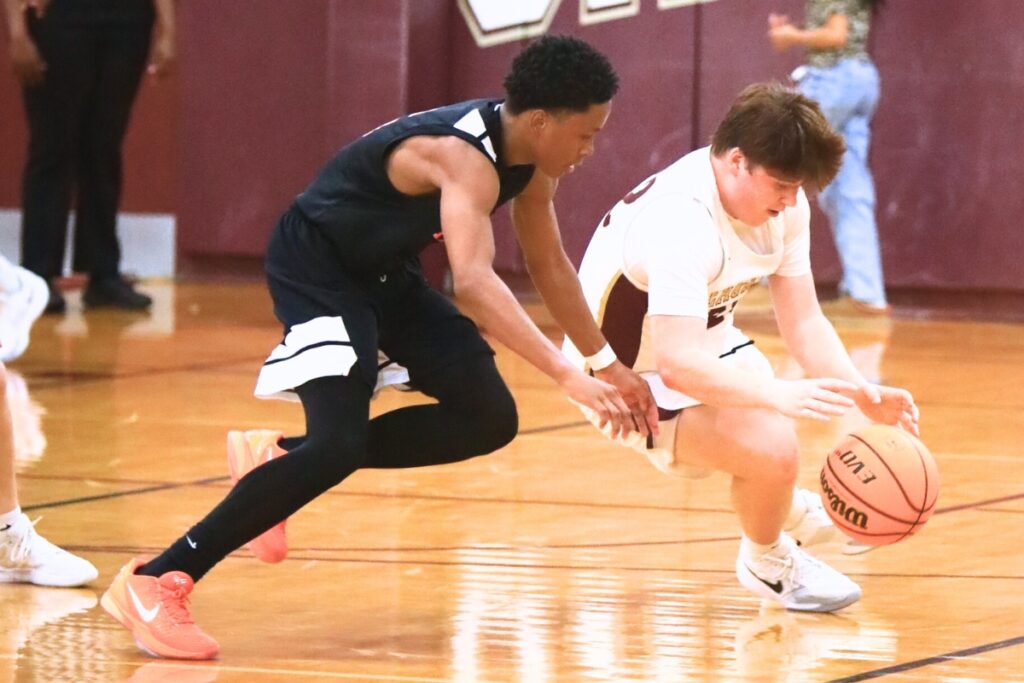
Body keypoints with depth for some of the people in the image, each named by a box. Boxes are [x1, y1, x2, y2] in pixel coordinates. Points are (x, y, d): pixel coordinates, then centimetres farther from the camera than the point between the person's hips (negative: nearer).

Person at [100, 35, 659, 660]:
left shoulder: (530, 161, -3)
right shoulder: (464, 156, -32)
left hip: (385, 273, 10)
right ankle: (155, 582, -22)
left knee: (491, 419, 4)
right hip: (316, 267, -10)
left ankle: (283, 463, 11)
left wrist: (606, 363, 16)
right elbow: (473, 283, -47)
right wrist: (567, 376, -53)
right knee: (338, 444, -25)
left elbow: (549, 265, 14)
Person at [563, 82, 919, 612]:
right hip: (629, 375, -9)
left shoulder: (782, 203, -9)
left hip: (702, 342, 9)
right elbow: (678, 364, -42)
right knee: (773, 449, -23)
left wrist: (863, 394, -21)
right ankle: (767, 562, 7)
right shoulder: (680, 218, -35)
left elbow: (803, 321, -6)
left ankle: (783, 508, 51)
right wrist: (780, 395, -52)